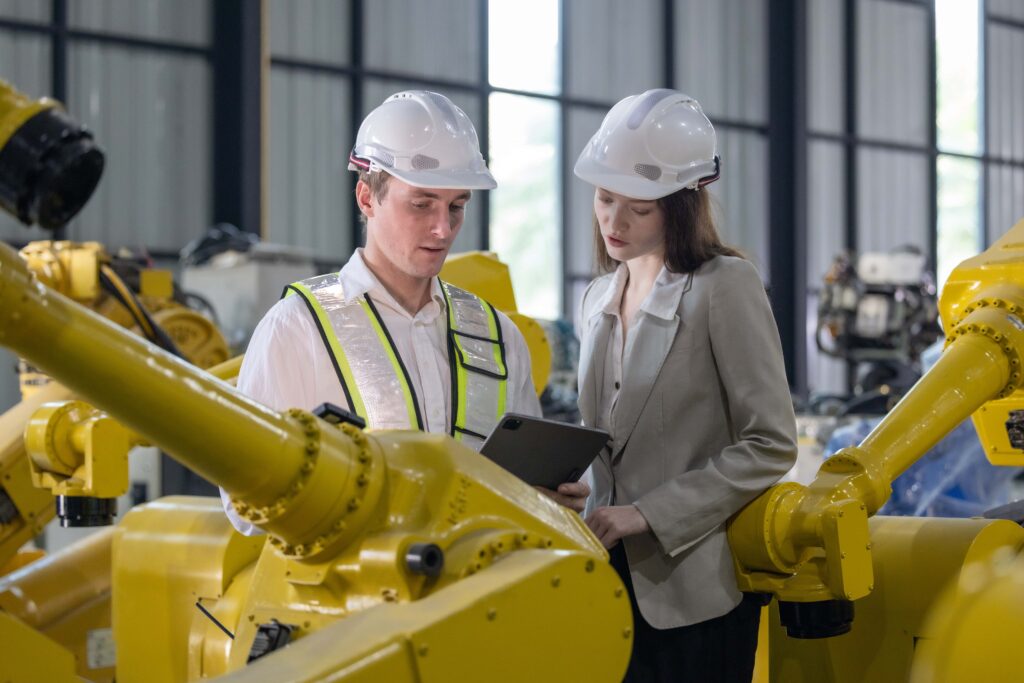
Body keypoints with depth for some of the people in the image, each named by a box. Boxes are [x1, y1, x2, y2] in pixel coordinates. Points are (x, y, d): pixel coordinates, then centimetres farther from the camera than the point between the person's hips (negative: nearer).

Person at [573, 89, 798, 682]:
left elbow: (771, 446, -12)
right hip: (615, 580, 6)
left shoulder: (724, 286, -9)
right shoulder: (599, 299, 12)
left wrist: (649, 513, -15)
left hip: (696, 592, -6)